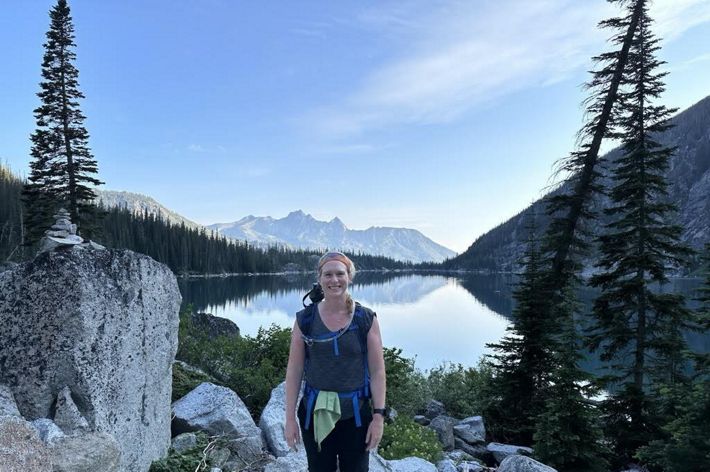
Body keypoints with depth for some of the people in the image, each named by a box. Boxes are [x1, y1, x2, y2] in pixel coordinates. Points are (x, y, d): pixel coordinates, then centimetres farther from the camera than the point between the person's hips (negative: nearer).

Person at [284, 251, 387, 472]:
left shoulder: (366, 319, -6)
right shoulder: (305, 319, -4)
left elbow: (377, 371, -3)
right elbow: (294, 371, -2)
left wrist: (378, 416, -7)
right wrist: (290, 419, -2)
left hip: (356, 414, 0)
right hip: (315, 414, 1)